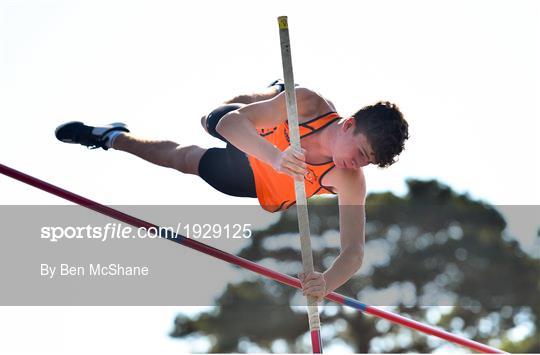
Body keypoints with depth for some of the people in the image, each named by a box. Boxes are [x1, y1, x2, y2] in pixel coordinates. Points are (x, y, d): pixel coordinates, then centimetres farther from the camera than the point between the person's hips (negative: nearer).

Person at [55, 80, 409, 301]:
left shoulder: (351, 182, -47)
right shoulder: (308, 103, -46)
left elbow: (354, 251, -53)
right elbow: (233, 122, -49)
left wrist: (327, 282, -77)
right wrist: (274, 156, -70)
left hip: (253, 185, 0)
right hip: (247, 142, 0)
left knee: (182, 156, 22)